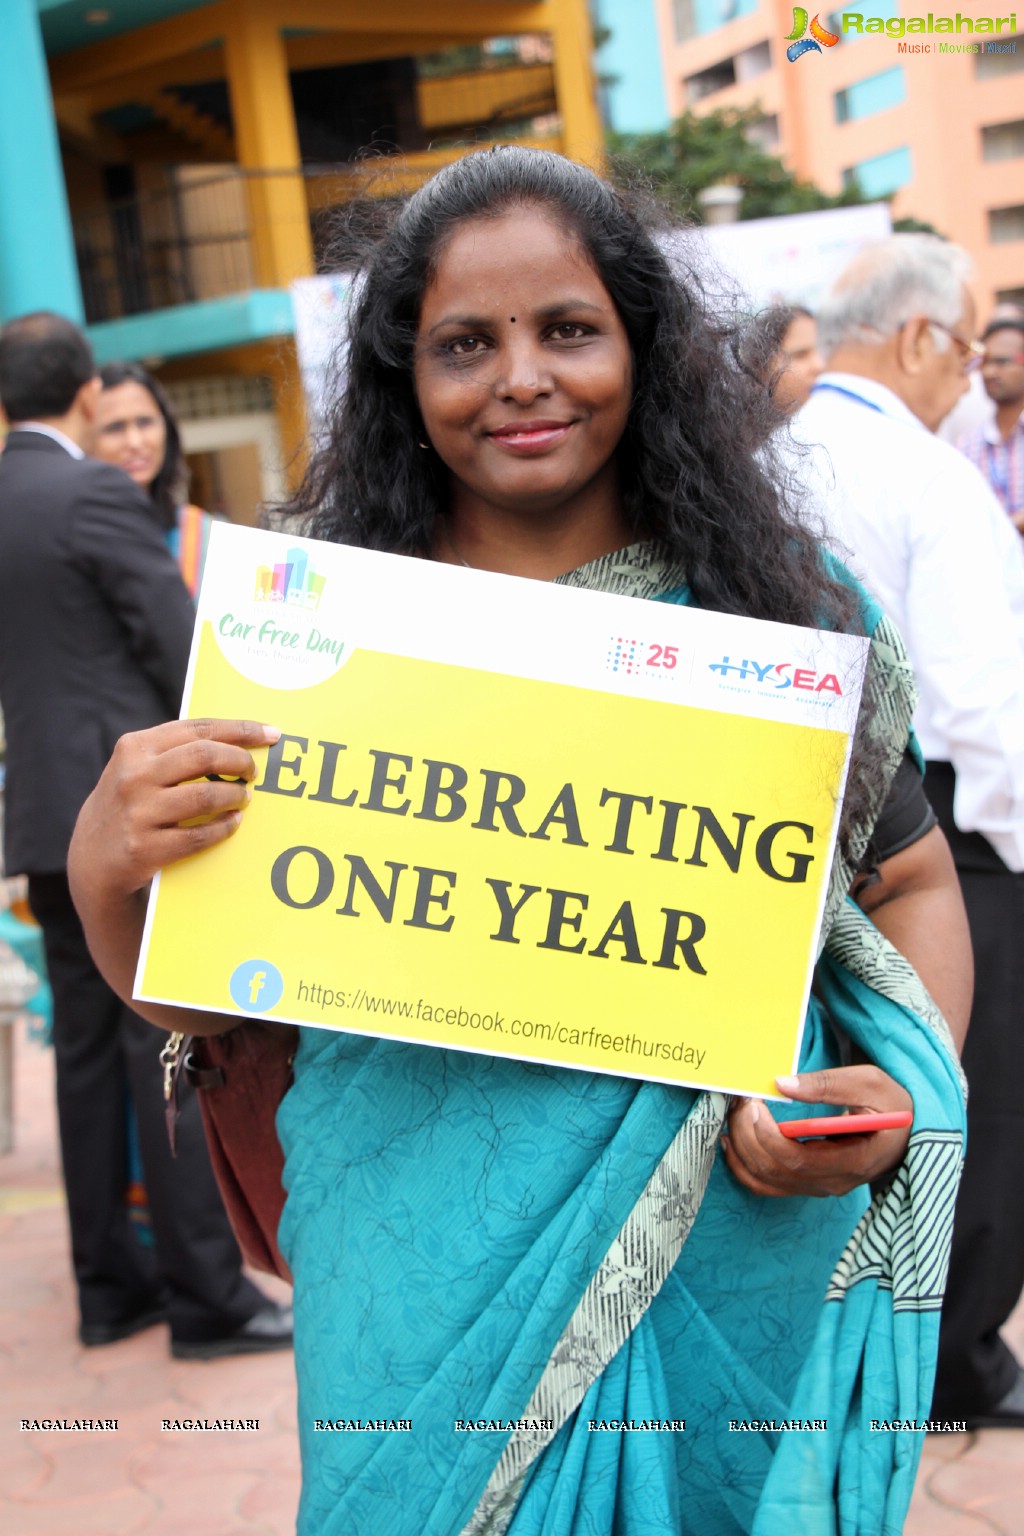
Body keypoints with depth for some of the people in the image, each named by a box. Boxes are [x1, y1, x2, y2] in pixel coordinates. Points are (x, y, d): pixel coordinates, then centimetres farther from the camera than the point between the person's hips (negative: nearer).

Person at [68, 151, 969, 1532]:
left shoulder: (781, 601, -2)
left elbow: (912, 881, 7)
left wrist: (907, 1090, -12)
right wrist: (108, 867, -21)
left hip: (744, 1261, 1)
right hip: (433, 1298, -1)